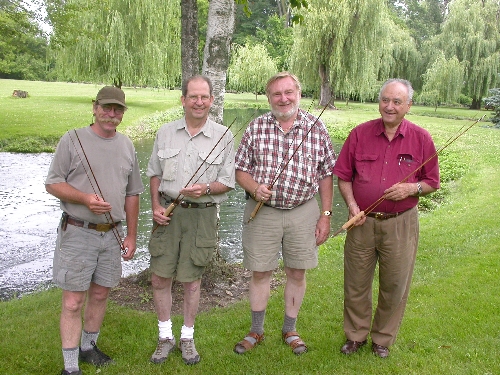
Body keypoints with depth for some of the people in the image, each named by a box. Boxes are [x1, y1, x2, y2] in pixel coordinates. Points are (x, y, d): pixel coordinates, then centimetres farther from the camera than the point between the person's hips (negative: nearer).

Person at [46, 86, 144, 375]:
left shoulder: (127, 146, 11)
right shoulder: (73, 140, -3)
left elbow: (132, 195, 14)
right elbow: (53, 184, -4)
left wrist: (131, 236, 12)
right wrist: (85, 198, -20)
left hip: (112, 234, 5)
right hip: (77, 233, -4)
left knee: (100, 294, 14)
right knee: (73, 301, -3)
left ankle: (88, 347, 32)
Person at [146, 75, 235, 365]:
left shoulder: (223, 136, -2)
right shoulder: (166, 133, 6)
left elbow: (228, 182, 0)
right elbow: (155, 173, 13)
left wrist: (206, 189, -20)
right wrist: (156, 206, 0)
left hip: (202, 214, -2)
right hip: (168, 212, 2)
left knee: (192, 280, 7)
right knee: (160, 277, 4)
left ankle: (188, 337, 26)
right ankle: (165, 336, 23)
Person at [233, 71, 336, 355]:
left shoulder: (316, 127, -1)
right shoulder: (256, 128, -1)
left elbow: (326, 175, 2)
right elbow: (241, 170, 3)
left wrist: (326, 215, -1)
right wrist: (255, 188, -18)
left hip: (303, 212, 0)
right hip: (262, 211, 0)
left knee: (297, 273, 10)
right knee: (260, 272, 8)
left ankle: (290, 330, 30)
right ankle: (256, 331, 27)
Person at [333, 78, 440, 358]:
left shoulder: (421, 139, -1)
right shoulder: (360, 134, 1)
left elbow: (433, 182, 6)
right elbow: (343, 175, 6)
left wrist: (412, 188, -14)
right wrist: (351, 204, -9)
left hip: (401, 223, 0)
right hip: (362, 220, 1)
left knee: (395, 286, 9)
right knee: (356, 283, 10)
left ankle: (383, 339, 30)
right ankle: (356, 335, 31)